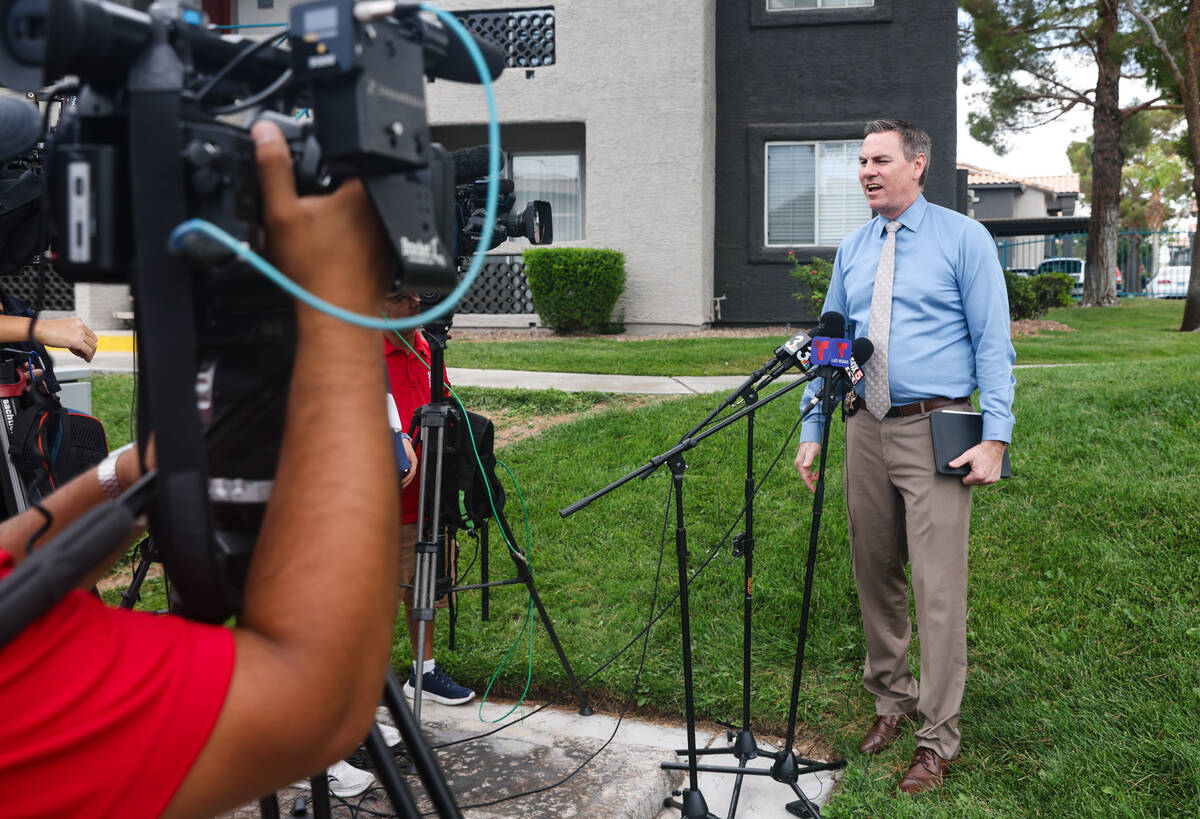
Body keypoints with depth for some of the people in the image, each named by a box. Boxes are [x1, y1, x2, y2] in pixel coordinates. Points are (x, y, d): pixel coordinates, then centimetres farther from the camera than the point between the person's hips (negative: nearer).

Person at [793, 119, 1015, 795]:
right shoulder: (852, 251, 13)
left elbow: (993, 342, -5)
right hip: (867, 429, 5)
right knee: (875, 576, 13)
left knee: (939, 588, -4)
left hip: (935, 432, -5)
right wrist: (812, 430, 8)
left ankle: (938, 739, 8)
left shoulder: (964, 238, -1)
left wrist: (995, 437, -14)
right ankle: (892, 698, 30)